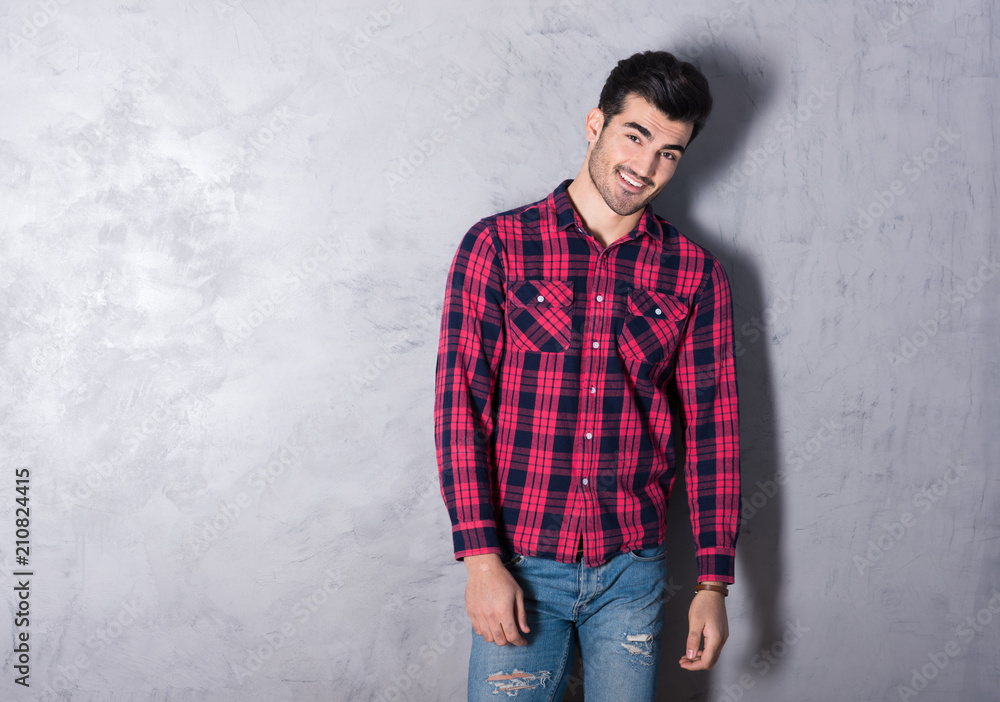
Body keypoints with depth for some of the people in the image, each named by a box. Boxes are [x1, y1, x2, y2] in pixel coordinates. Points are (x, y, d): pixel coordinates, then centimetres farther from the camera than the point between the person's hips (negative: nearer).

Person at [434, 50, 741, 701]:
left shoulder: (695, 273, 3)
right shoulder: (499, 244, -3)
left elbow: (712, 426, 3)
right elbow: (460, 401, -7)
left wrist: (714, 582, 1)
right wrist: (481, 559, -13)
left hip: (633, 571, 2)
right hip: (519, 566, -2)